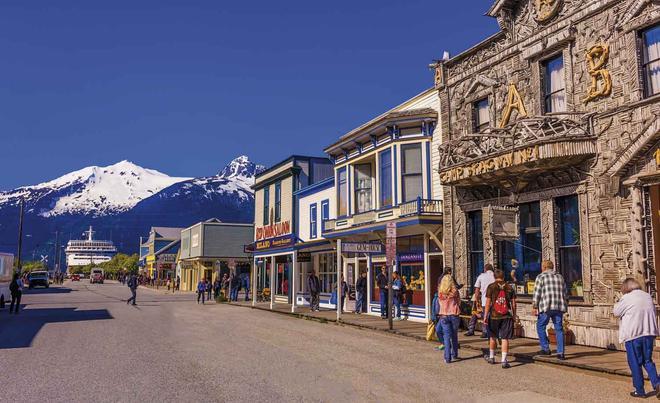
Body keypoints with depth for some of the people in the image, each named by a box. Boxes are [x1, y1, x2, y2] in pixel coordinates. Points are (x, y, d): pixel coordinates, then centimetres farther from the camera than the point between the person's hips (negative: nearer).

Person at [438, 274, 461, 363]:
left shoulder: (440, 293, -4)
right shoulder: (455, 292, -5)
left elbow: (440, 303, 7)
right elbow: (459, 302, 6)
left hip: (444, 316, 0)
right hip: (454, 315, 1)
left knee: (447, 336, 2)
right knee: (454, 336, 16)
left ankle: (448, 357, -4)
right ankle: (454, 355, 28)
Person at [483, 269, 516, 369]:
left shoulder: (491, 287, -3)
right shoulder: (510, 288, 4)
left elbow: (488, 303, -6)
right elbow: (513, 304, 4)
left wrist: (485, 316, -3)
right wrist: (514, 315, 13)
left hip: (494, 316, -1)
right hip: (507, 316, 1)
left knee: (493, 337, 16)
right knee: (505, 338, 2)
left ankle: (491, 357, 31)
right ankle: (504, 361, -1)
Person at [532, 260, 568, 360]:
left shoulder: (541, 277, 0)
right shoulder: (560, 277, 16)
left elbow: (537, 293, -6)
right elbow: (565, 294, 17)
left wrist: (534, 307, -4)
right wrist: (565, 305, 25)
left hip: (546, 307, -5)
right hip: (559, 307, 5)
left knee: (540, 326, 10)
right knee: (559, 329, 7)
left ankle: (545, 349, 7)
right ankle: (560, 353, 5)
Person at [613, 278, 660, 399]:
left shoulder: (627, 298, -11)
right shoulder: (648, 296, 8)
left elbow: (616, 312, 0)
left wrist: (617, 304, 17)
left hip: (633, 335, -5)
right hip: (649, 333, 5)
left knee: (635, 363, 6)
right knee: (648, 361, 17)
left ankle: (639, 390, 12)